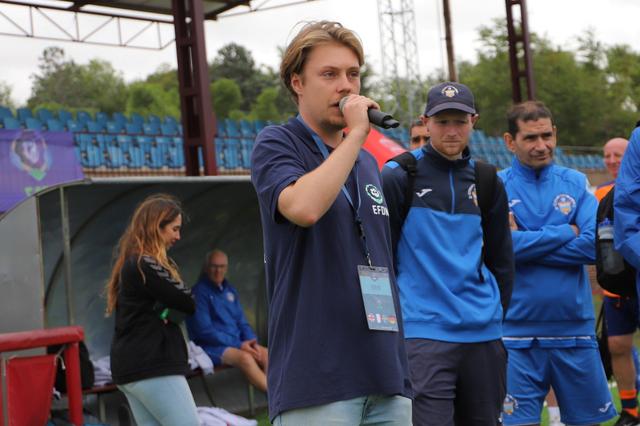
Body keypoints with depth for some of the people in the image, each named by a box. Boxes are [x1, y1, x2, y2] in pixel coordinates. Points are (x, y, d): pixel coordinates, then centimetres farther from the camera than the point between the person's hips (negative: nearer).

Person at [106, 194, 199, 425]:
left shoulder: (129, 262, 15)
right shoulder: (145, 266, -16)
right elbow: (189, 303, -11)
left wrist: (167, 313, -6)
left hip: (131, 364, 10)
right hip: (153, 366, -10)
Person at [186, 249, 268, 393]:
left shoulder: (229, 290, 16)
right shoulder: (199, 292, -6)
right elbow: (204, 331, -13)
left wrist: (252, 342, -3)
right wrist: (239, 345, -16)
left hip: (237, 343, 7)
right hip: (211, 347, -7)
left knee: (267, 354, -21)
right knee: (245, 357, -33)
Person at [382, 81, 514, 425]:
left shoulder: (488, 182, 12)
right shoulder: (398, 177, -2)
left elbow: (501, 259, 17)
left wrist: (496, 312, 13)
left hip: (484, 334, 5)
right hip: (424, 332, -5)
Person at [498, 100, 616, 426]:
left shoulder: (576, 183, 6)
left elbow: (593, 245, -8)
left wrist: (527, 244, -12)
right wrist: (565, 232, -8)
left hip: (575, 327, 3)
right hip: (518, 331, -2)